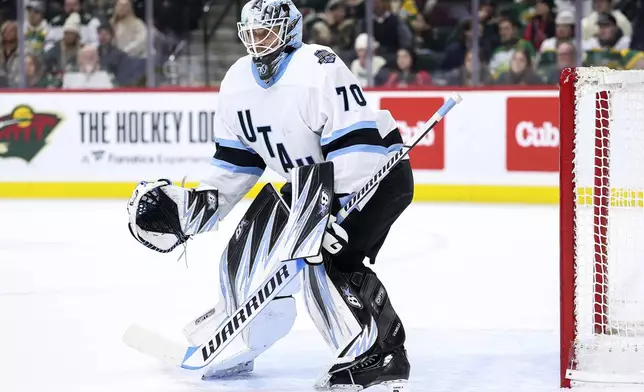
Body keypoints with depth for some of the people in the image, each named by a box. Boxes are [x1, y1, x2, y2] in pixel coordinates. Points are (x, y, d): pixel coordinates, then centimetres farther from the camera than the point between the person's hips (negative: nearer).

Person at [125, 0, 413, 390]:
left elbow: (354, 144, -31)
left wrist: (333, 211, -35)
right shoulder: (238, 84, 0)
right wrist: (194, 206, 0)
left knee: (325, 260, -26)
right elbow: (234, 161, 10)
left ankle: (381, 356, -20)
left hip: (375, 171, -9)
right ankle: (246, 346, 21)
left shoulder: (320, 68, -26)